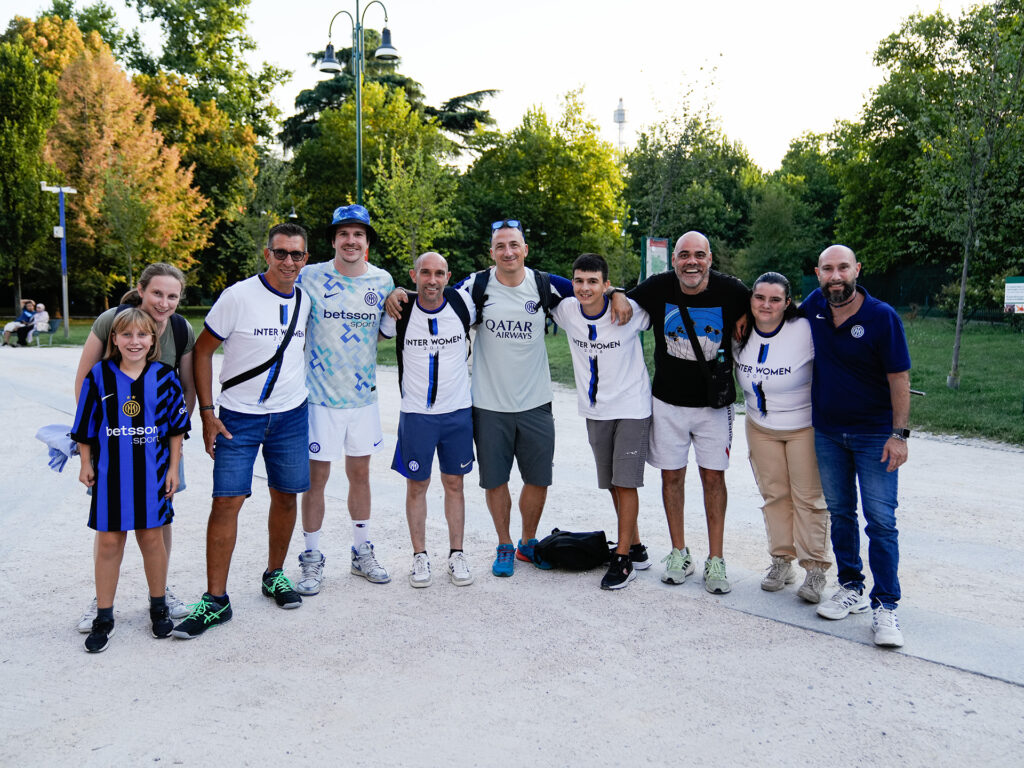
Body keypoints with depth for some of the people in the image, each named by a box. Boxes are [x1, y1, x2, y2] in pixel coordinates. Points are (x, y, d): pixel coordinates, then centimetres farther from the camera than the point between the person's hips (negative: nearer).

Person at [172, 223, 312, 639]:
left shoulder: (306, 301, 2)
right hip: (239, 416, -4)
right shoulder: (239, 296, -11)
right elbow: (202, 351, -6)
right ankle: (216, 599, 3)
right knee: (227, 501, -6)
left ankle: (275, 574, 30)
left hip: (291, 415, 4)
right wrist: (207, 413, -10)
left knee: (285, 496, 10)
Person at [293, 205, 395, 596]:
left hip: (364, 396, 3)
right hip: (320, 396, -3)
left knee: (360, 474, 14)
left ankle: (362, 552, 29)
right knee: (316, 477, 3)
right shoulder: (310, 277, -8)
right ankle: (312, 559, 18)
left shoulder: (383, 281, 3)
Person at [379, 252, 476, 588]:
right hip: (416, 413, -1)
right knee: (417, 485, 7)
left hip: (458, 411, 1)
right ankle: (420, 556, 21)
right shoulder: (400, 312, -7)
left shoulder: (464, 304, -5)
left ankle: (456, 554, 21)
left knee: (454, 484, 9)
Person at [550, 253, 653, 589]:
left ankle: (623, 559, 4)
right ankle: (636, 549, 27)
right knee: (613, 484, 12)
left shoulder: (630, 311, -17)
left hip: (632, 407, -4)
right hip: (595, 410, 5)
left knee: (625, 482, -6)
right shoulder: (566, 311, -7)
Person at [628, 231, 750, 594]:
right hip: (668, 401, 1)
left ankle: (715, 560, 14)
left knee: (714, 476, 3)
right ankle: (679, 554, 23)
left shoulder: (731, 291, -10)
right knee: (672, 475, 8)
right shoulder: (657, 288, -9)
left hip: (714, 402, -1)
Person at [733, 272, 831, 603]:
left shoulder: (805, 331, -21)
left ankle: (815, 569, 10)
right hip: (760, 427, 5)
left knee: (809, 497, 0)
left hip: (805, 426, -4)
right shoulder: (741, 334, -5)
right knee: (774, 494, 11)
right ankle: (781, 560, 23)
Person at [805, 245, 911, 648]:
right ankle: (851, 588, 25)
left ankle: (885, 606, 2)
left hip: (874, 433, -4)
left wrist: (899, 434, -16)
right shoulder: (813, 306, -2)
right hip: (826, 431, 4)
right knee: (840, 512, 12)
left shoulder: (882, 317, -14)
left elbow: (899, 378, -12)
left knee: (881, 520, -5)